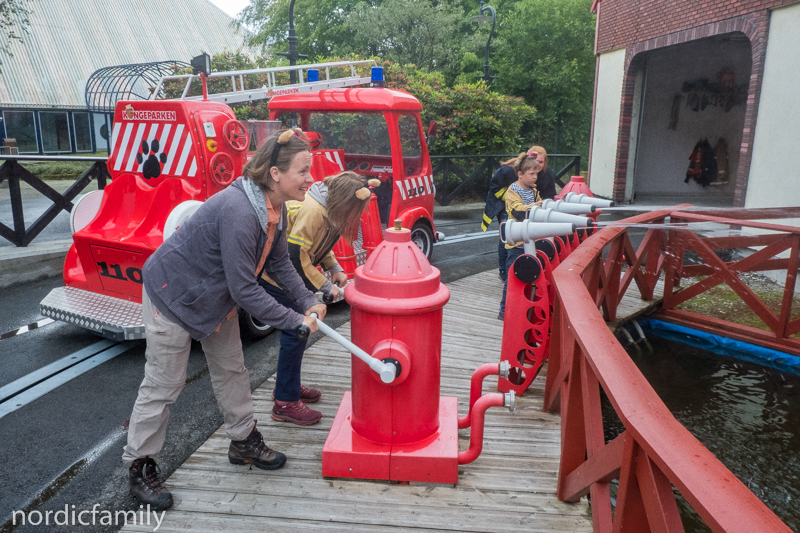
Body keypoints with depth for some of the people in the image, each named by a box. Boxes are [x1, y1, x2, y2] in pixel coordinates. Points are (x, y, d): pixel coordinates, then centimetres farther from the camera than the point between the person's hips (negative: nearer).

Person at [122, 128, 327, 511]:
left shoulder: (275, 209, -7)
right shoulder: (238, 212, -36)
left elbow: (279, 263, 5)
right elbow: (244, 290, -32)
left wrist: (308, 302, -6)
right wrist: (294, 321, -24)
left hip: (214, 296, 9)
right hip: (173, 295, -9)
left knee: (231, 368, 17)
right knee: (164, 384, 3)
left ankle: (243, 441, 34)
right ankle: (139, 465, 22)